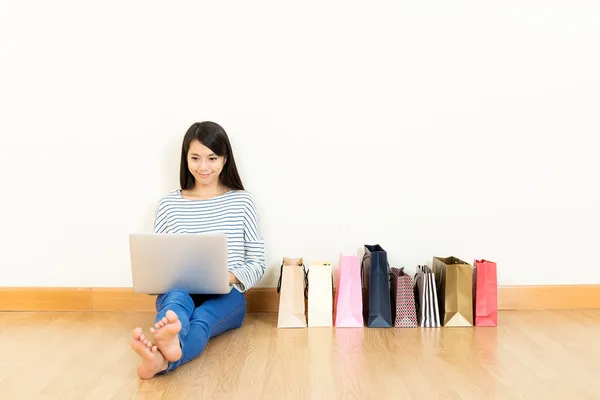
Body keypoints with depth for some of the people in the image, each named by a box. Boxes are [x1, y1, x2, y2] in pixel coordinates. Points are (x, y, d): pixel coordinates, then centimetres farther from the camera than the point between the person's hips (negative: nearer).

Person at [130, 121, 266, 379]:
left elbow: (258, 264, 3)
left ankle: (161, 360, -65)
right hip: (178, 292, 1)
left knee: (201, 318, -35)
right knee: (177, 300, -35)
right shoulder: (168, 205, 8)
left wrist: (230, 276, -17)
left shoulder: (242, 201, 4)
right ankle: (167, 342, -69)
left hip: (226, 296, 0)